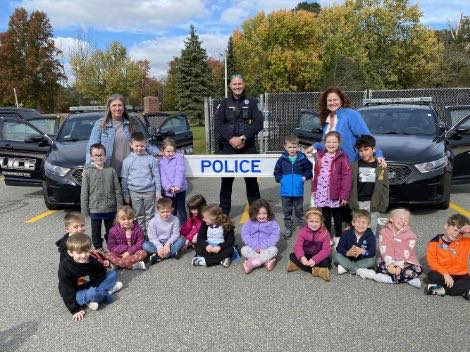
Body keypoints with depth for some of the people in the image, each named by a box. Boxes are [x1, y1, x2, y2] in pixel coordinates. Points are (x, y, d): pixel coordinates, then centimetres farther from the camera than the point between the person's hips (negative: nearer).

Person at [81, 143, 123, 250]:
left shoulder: (111, 171, -1)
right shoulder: (88, 172, -4)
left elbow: (117, 190, 1)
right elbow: (84, 192, -3)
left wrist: (120, 207, 0)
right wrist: (84, 209, -5)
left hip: (110, 208, 1)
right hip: (95, 209, -1)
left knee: (111, 231, 16)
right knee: (96, 232, 12)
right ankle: (98, 248, 29)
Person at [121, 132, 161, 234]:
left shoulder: (151, 159, 1)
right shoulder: (127, 160, 2)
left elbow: (156, 176, 4)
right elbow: (124, 178, 6)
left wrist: (158, 191, 2)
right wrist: (125, 194, 6)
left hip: (149, 191, 0)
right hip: (135, 192, 0)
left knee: (150, 215, 7)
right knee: (139, 216, 9)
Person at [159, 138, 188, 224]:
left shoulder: (179, 157, -1)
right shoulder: (161, 162, 6)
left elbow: (180, 172, -12)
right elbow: (163, 176, -5)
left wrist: (177, 185, -26)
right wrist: (170, 187, -21)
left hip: (180, 189, -2)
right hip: (168, 191, 2)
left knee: (181, 210, 4)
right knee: (172, 211, 11)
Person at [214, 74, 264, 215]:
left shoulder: (251, 102, 7)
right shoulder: (224, 103, 9)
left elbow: (258, 123, -2)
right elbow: (217, 124, -1)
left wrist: (243, 137, -13)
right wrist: (231, 139, -14)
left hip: (248, 147, 0)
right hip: (228, 147, 1)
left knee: (251, 179, 4)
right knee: (226, 180, 4)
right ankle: (224, 212, 14)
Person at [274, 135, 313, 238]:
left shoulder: (302, 159, -4)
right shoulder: (282, 159, -3)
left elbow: (309, 169, 9)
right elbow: (277, 172, 7)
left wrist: (305, 177, -5)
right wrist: (280, 179, -6)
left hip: (298, 191, -1)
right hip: (285, 191, 1)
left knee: (299, 210, 14)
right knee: (287, 211, 11)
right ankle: (288, 228, 24)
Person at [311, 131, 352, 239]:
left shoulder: (342, 157, -11)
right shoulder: (320, 156, 5)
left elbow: (347, 177, -14)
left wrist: (345, 195, -17)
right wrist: (314, 188, 8)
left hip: (336, 194, -4)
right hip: (322, 194, 4)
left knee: (337, 217, 14)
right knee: (326, 217, 17)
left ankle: (338, 237, 29)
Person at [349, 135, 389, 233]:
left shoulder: (381, 166, 0)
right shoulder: (355, 166, 2)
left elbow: (385, 187, 2)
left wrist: (384, 203, -2)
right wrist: (352, 201, -1)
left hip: (373, 203, 0)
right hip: (358, 202, 1)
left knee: (372, 227, 9)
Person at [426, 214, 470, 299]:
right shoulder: (436, 242, -5)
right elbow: (432, 261, -10)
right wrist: (445, 274, -19)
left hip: (460, 275, 1)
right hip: (443, 274, -1)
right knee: (432, 276, -32)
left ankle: (443, 290, -21)